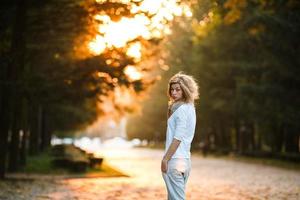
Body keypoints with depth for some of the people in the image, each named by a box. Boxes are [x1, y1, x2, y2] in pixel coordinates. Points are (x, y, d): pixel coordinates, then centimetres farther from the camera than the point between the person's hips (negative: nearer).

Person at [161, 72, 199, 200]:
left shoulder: (182, 109, -13)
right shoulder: (189, 108, 15)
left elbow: (178, 138, -18)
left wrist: (165, 159, -17)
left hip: (175, 160, -10)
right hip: (185, 159, 10)